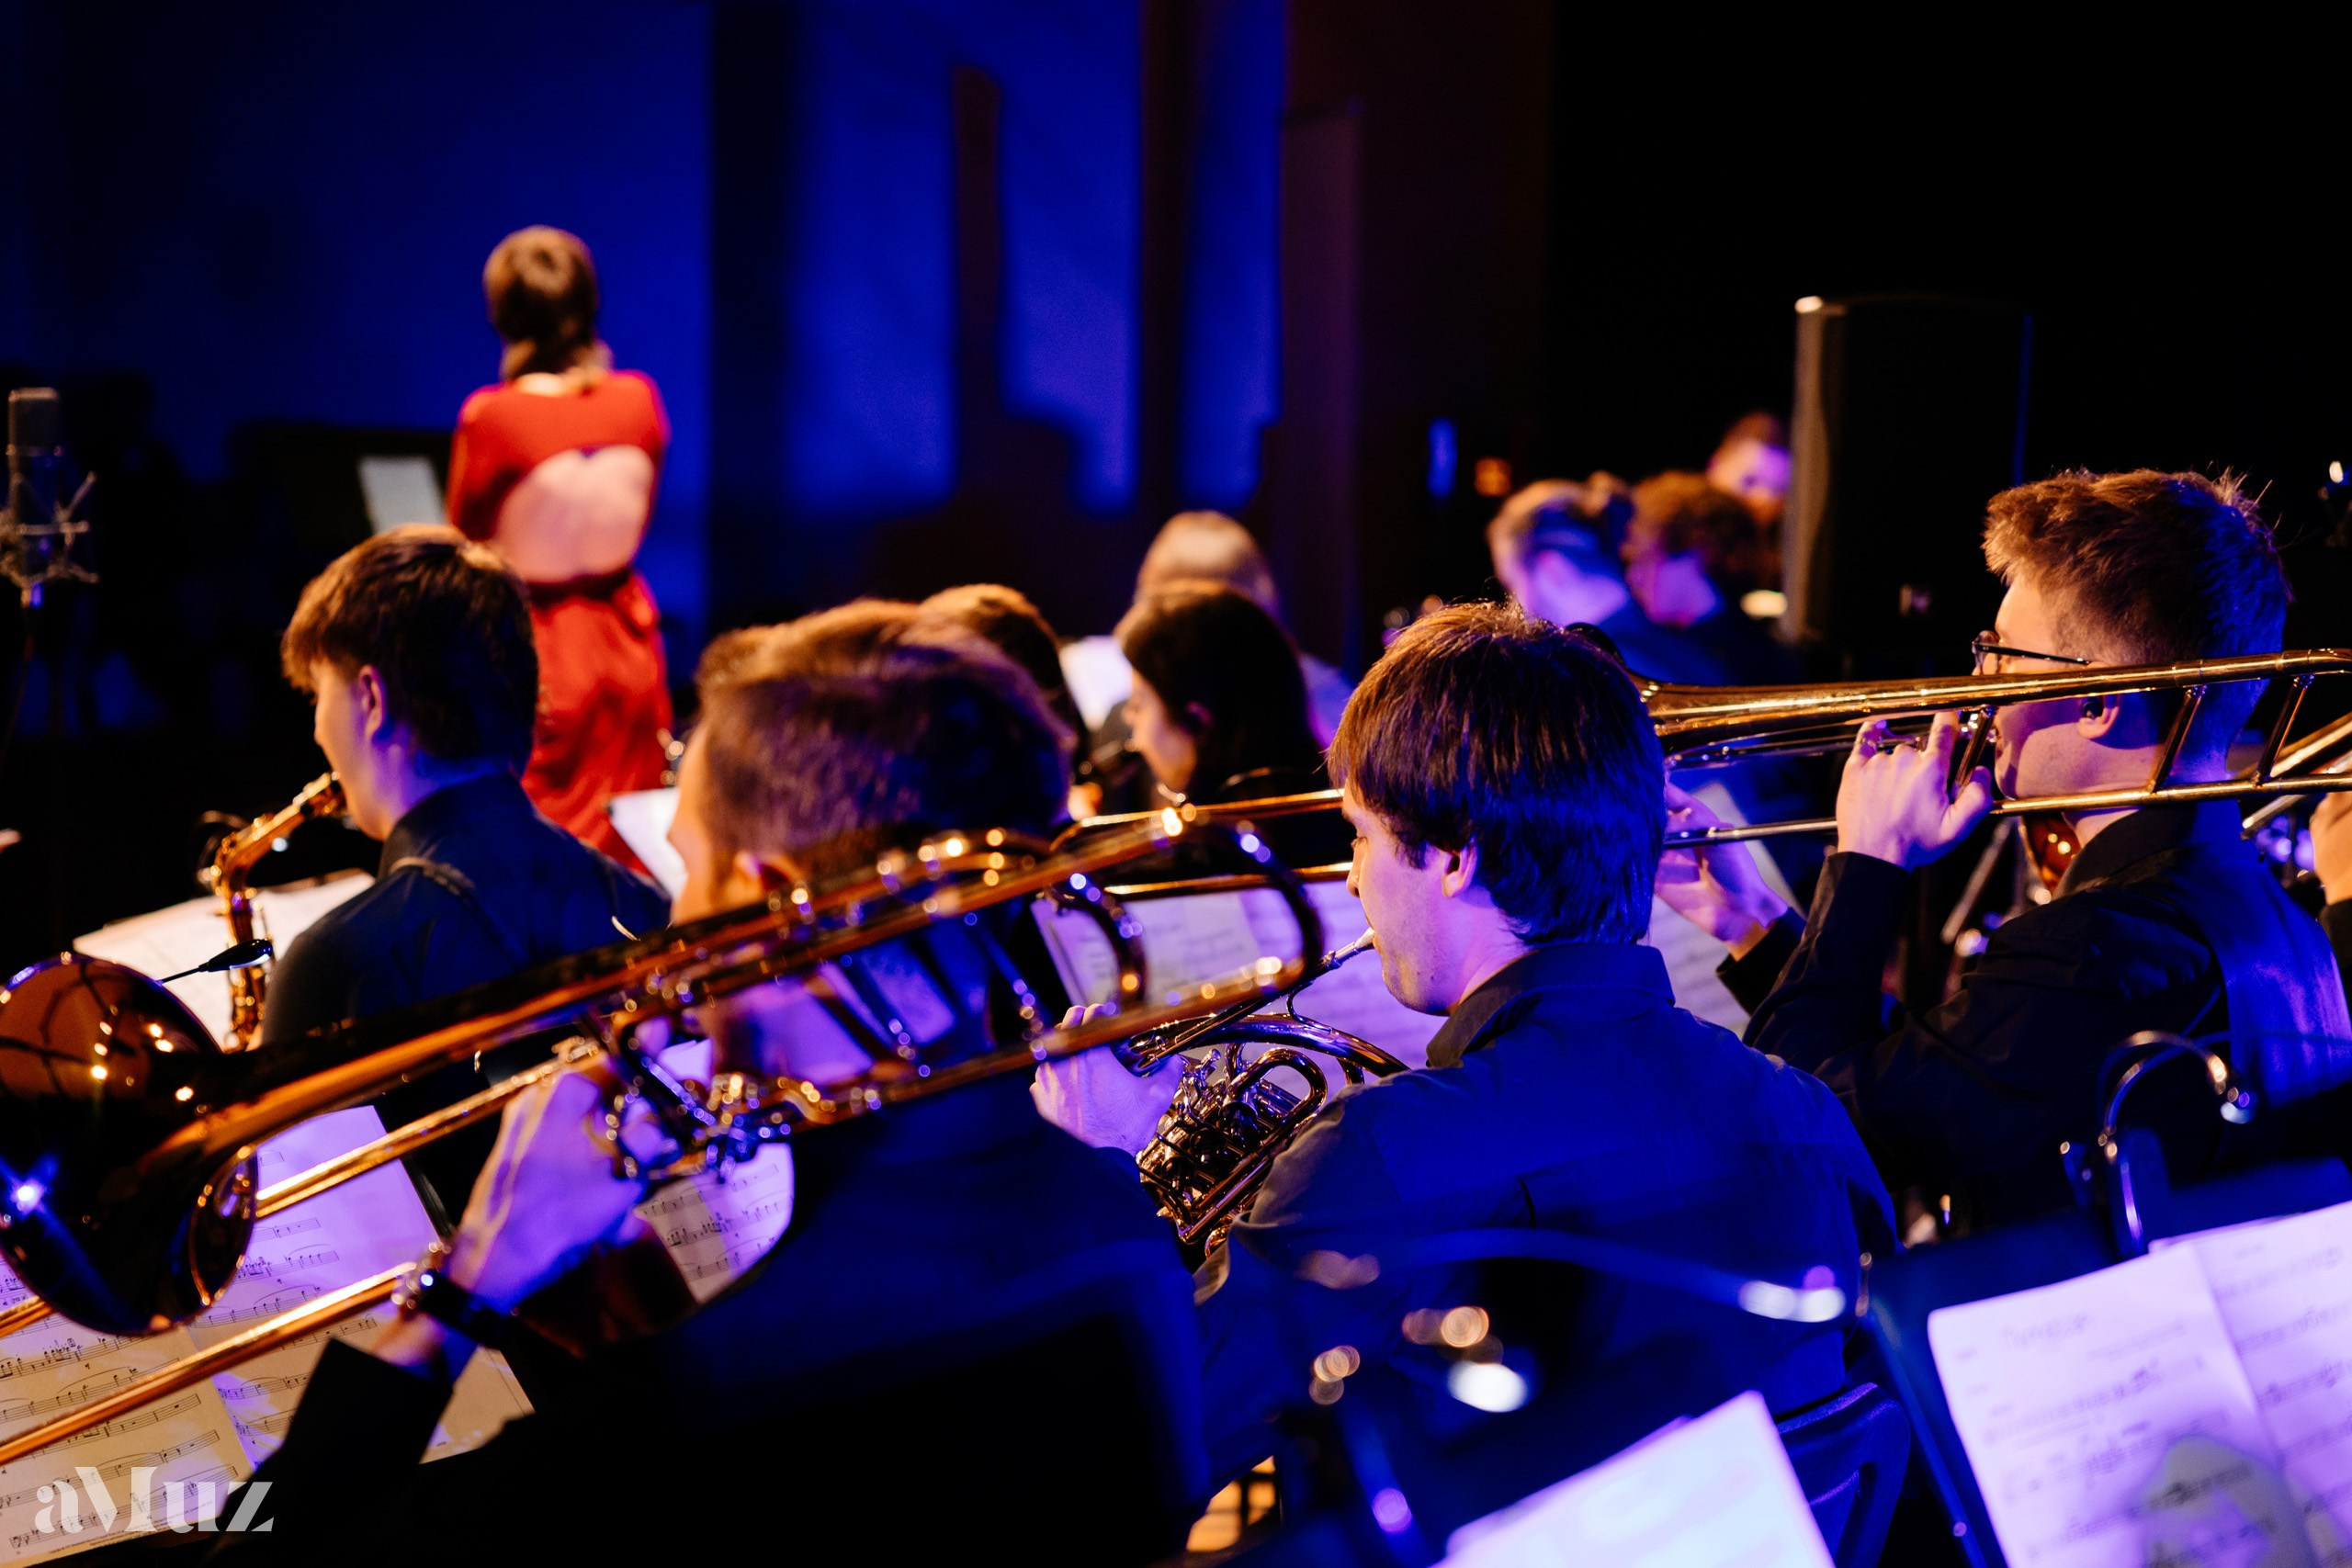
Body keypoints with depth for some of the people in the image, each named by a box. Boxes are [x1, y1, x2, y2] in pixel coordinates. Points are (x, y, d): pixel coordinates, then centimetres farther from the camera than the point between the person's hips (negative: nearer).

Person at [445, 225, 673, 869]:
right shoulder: (638, 400, -6)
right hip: (624, 646, 4)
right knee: (625, 856, 16)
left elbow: (465, 537, -5)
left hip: (532, 656, -4)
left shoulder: (491, 417, -19)